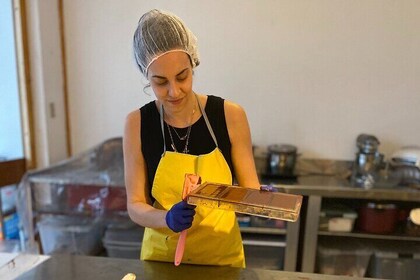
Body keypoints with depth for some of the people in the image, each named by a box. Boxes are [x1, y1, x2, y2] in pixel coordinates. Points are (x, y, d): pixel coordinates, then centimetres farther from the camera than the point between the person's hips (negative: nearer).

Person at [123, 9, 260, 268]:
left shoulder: (230, 115, -13)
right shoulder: (137, 124, -12)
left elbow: (250, 190, -6)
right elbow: (135, 206, -9)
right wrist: (167, 218, -28)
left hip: (223, 255, 1)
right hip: (162, 255, 0)